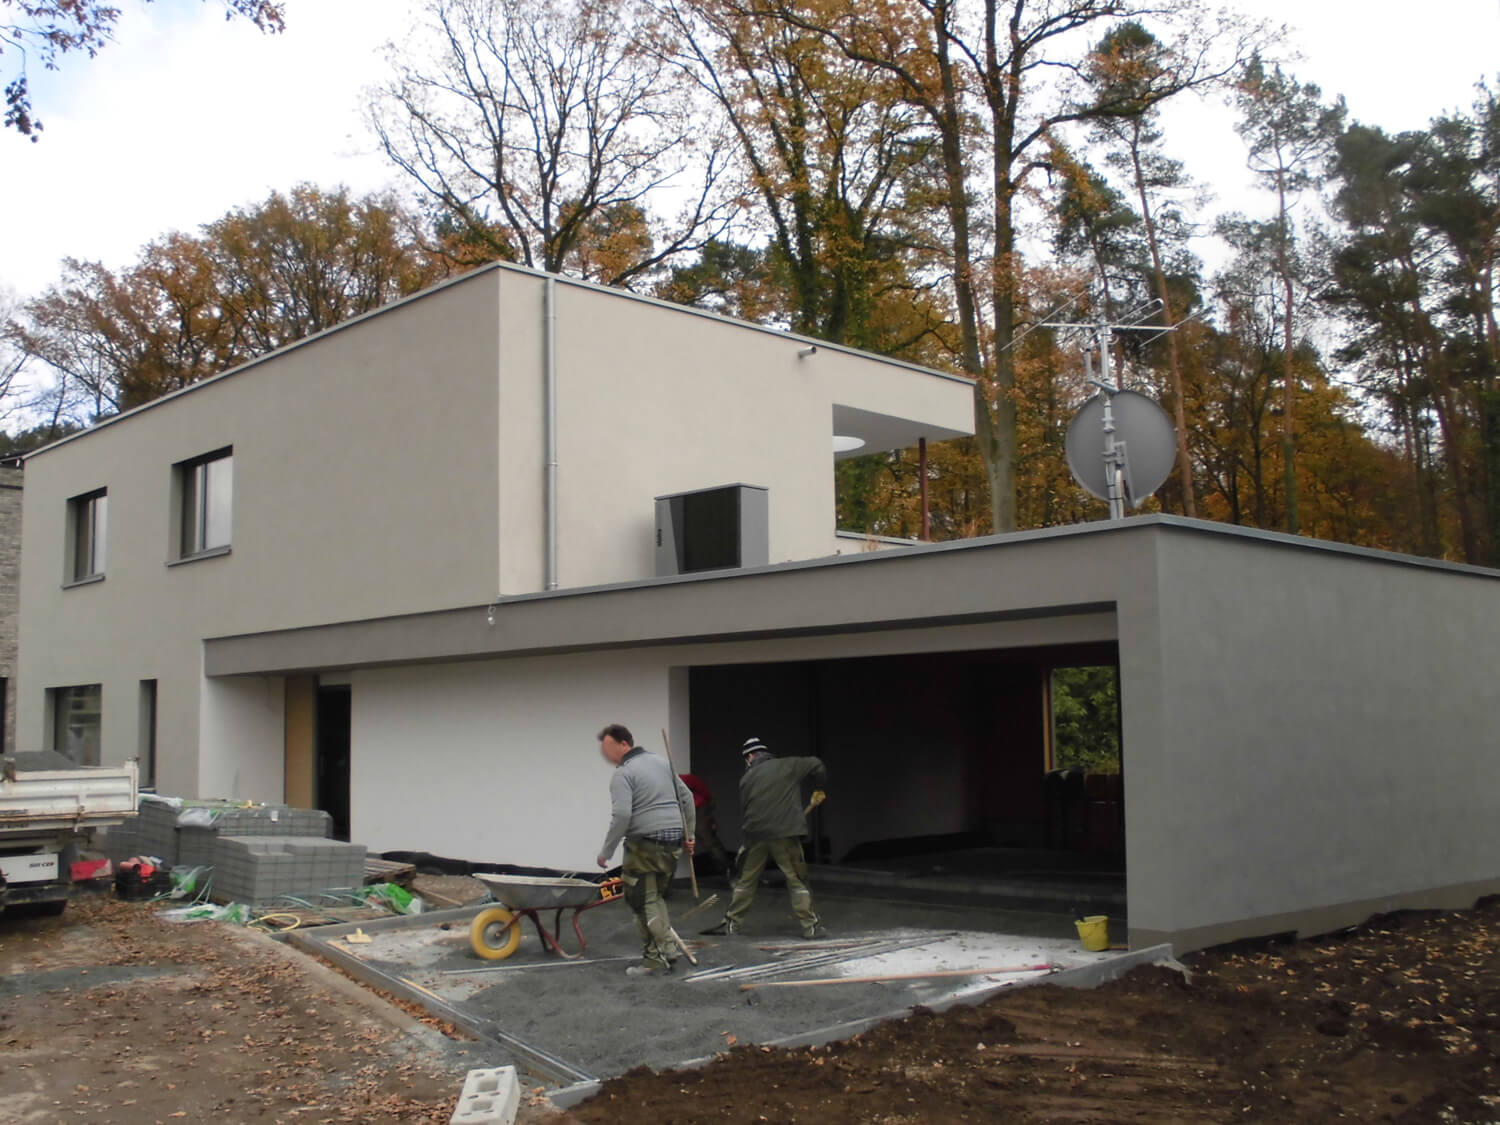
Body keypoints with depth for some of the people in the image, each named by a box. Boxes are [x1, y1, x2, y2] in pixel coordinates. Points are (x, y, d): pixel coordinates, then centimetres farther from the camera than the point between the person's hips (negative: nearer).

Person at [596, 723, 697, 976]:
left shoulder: (623, 774, -9)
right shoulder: (660, 762, 15)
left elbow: (621, 816, -20)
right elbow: (686, 797, 19)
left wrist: (606, 851, -13)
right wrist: (688, 834, 24)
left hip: (645, 844, -8)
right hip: (673, 842, 8)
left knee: (642, 901, 0)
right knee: (654, 896, 19)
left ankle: (655, 959, 0)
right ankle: (668, 949, 17)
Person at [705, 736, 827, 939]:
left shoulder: (746, 778, 9)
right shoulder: (786, 766, 3)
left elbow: (744, 811, 13)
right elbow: (816, 765, 7)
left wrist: (746, 838, 22)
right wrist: (819, 788, 24)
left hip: (755, 836, 2)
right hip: (784, 835, -2)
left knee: (746, 880, 13)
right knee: (797, 880, 4)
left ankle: (731, 923, 19)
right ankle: (811, 926, 3)